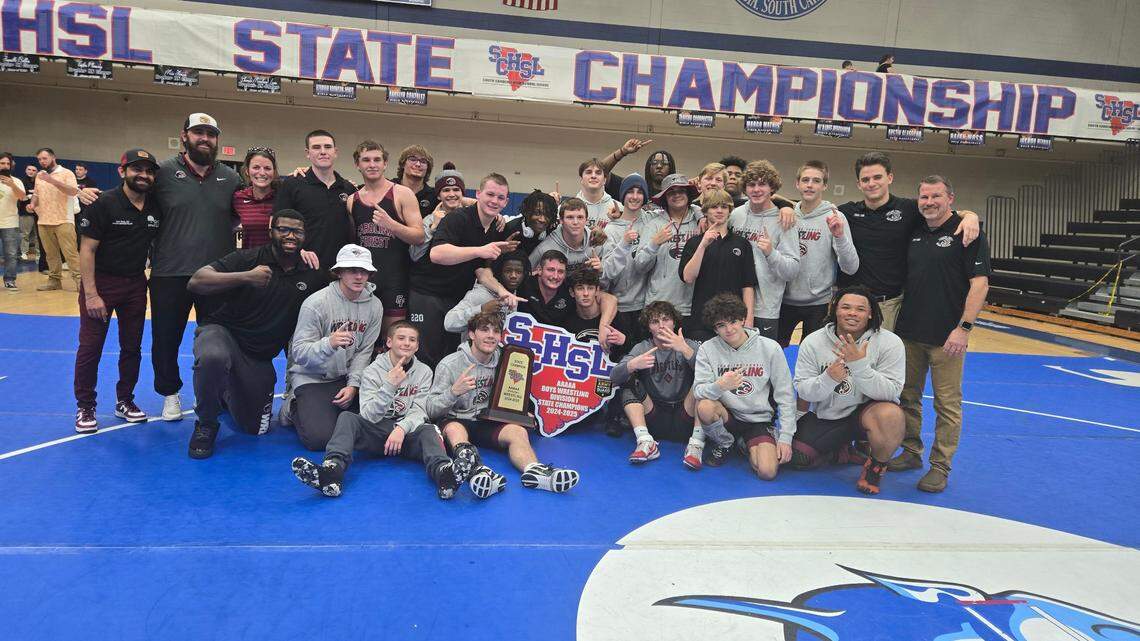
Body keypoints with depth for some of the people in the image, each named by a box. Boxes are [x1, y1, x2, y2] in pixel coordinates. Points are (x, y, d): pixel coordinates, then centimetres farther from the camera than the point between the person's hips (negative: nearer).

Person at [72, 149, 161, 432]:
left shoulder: (157, 207, 0)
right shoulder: (104, 204, -13)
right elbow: (87, 249, -14)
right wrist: (90, 294, -19)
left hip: (136, 283, 5)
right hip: (101, 281, -5)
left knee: (132, 347, 11)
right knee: (90, 347, 1)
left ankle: (125, 401, 25)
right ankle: (85, 408, 13)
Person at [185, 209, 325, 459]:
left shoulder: (312, 276, -1)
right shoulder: (248, 258, -12)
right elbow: (195, 282, -21)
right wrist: (246, 277, -33)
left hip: (260, 356, 4)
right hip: (223, 333, -4)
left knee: (255, 428, 9)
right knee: (213, 358, -41)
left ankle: (227, 394, 44)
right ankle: (206, 425, -12)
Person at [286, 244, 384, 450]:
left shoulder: (374, 306, -2)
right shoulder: (315, 303, -16)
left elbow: (364, 352, 1)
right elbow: (299, 352, -19)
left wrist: (353, 385, -11)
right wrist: (329, 343, -37)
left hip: (346, 377, 5)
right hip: (310, 378, -5)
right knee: (320, 438, -21)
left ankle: (331, 410, 16)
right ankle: (294, 409, 12)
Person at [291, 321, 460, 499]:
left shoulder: (424, 372, 8)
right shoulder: (372, 371, 2)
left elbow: (418, 411, -1)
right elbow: (368, 416, -10)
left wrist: (402, 428, -23)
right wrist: (390, 384, -21)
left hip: (408, 432, 0)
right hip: (376, 432, 0)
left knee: (429, 430, -31)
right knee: (346, 417, -25)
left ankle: (441, 470, -61)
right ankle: (333, 468, -50)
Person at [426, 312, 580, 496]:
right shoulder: (449, 365, -7)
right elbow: (431, 410, -9)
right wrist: (454, 391, -27)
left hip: (486, 422, 4)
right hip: (454, 420, -4)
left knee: (518, 431, -25)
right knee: (455, 430, -38)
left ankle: (533, 472, -55)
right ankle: (479, 471, -67)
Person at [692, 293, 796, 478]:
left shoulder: (769, 348, -7)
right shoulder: (708, 349, -7)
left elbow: (785, 395, -3)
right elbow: (698, 390, -17)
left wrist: (786, 437, -8)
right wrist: (719, 386, -40)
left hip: (759, 419, 0)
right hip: (726, 414, 0)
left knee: (767, 472, -22)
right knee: (705, 406, -33)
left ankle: (746, 445, 16)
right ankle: (724, 444, 2)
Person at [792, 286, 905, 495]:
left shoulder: (890, 343, -14)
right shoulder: (812, 341, -8)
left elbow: (891, 393, -21)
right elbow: (802, 390, -9)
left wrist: (860, 364, -36)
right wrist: (828, 379, -30)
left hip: (867, 412, -3)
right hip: (825, 416, 3)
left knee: (890, 413, -35)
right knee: (797, 457, -9)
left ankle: (876, 465, -2)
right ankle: (841, 449, 25)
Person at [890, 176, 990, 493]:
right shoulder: (914, 233, 12)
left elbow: (980, 283, -12)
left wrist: (964, 328, -18)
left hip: (946, 336, -6)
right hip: (909, 332, 6)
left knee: (947, 403, 1)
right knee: (908, 396, 14)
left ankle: (940, 466, 11)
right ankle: (911, 453, 28)